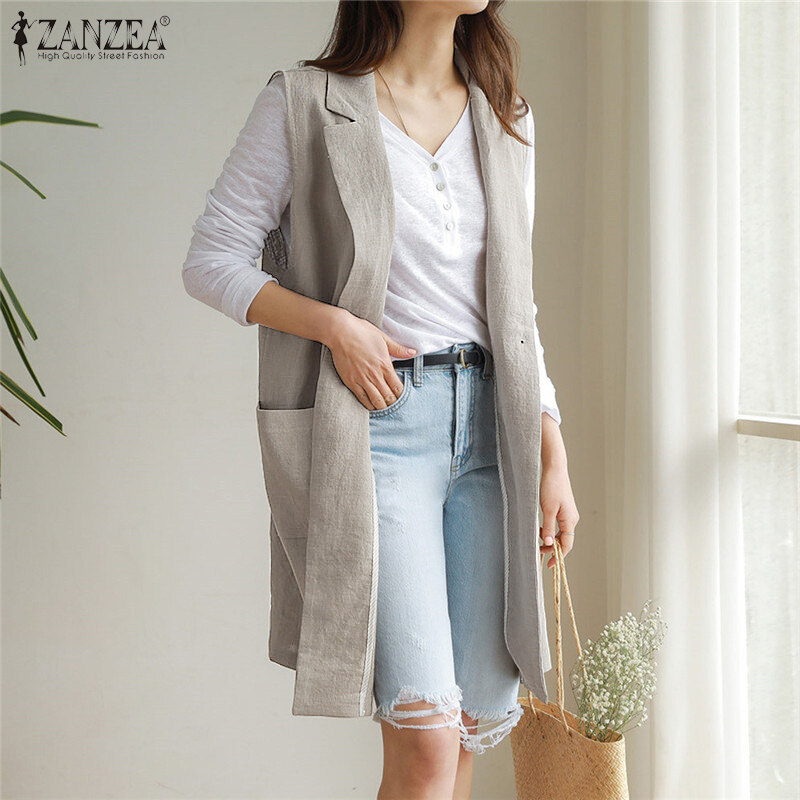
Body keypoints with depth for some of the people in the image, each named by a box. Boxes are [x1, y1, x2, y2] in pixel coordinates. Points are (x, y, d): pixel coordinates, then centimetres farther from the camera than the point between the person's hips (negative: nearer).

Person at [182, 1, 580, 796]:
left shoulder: (505, 118, 15)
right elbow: (212, 260, 0)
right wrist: (336, 325, -14)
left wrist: (553, 454, 8)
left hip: (487, 426, 6)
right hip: (376, 421, -5)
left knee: (477, 723, 9)